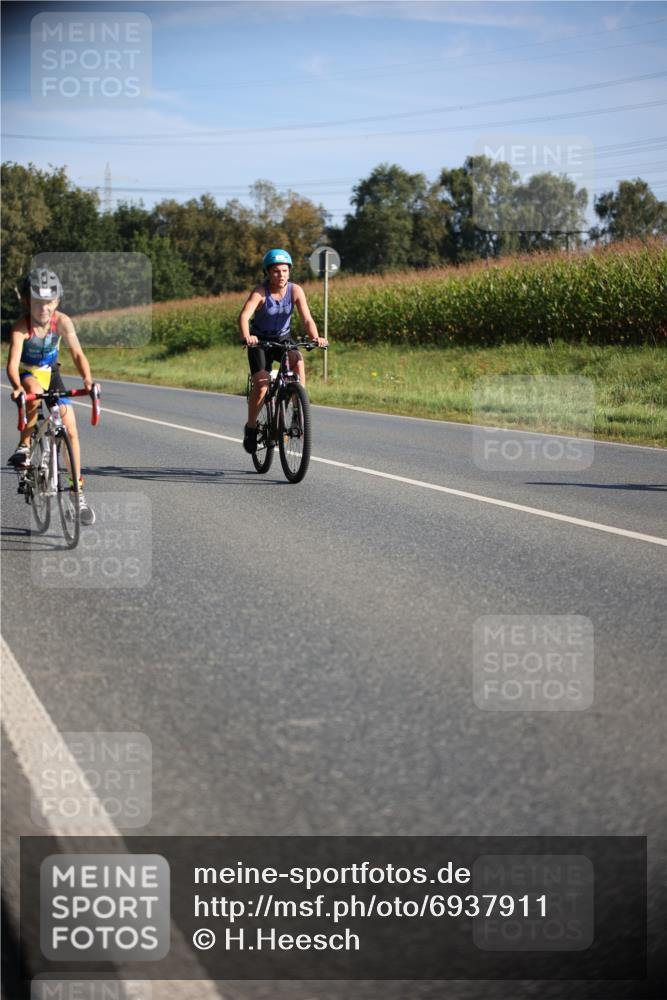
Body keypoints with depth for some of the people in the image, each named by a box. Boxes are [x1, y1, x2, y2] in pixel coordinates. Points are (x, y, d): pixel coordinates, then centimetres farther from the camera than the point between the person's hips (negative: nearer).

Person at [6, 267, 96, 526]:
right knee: (35, 392, -41)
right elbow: (12, 363, -36)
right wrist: (17, 387, -55)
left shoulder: (62, 321, -20)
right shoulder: (21, 327, -27)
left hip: (51, 375, 3)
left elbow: (77, 353, -22)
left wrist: (87, 380, -40)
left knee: (71, 431, -7)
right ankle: (24, 446, -22)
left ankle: (79, 492, 2)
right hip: (27, 375, -3)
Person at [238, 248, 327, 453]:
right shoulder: (260, 292, -21)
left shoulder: (295, 290, -14)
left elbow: (307, 318, -23)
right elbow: (244, 316, -35)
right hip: (260, 342, -2)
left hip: (283, 339, 2)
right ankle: (251, 427, 4)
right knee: (261, 385, -18)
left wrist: (315, 337, -43)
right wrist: (246, 336, -56)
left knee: (298, 360, -31)